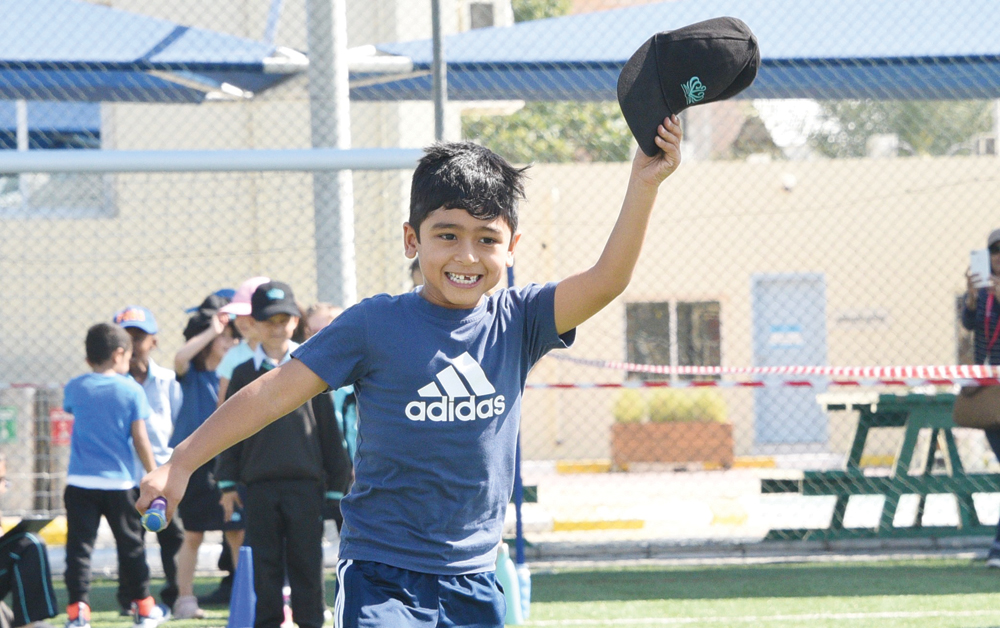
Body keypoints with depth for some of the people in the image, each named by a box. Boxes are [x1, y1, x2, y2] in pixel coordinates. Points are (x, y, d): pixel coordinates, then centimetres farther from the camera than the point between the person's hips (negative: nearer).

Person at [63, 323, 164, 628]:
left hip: (80, 481, 1)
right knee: (130, 544, 12)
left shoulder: (75, 388, 1)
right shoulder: (131, 390, -5)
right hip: (120, 481, -1)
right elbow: (140, 440, -5)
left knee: (79, 545, 0)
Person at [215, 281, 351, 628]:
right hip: (259, 485, 1)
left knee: (306, 560, -1)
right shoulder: (245, 374, 9)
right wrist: (227, 482, 4)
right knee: (264, 562, 4)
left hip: (305, 484, -1)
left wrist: (336, 479, 5)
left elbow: (328, 427, 8)